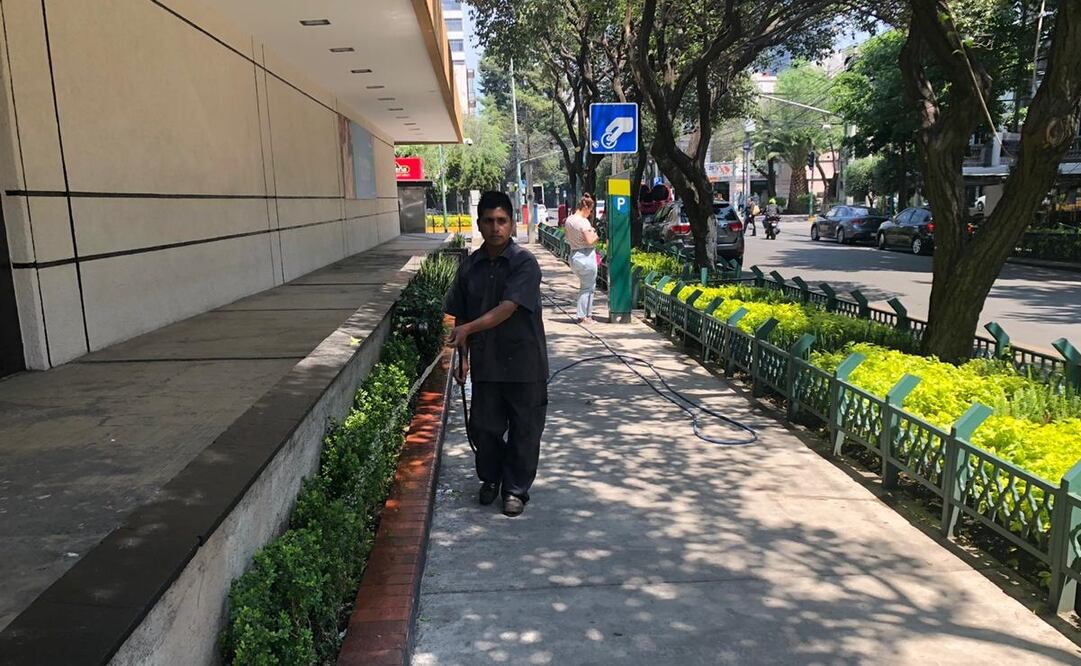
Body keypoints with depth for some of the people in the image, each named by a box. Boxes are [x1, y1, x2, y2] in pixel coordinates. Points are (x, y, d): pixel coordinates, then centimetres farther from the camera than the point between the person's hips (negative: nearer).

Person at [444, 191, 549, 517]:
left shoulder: (525, 263, -13)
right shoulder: (470, 266, 2)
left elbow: (506, 309, -24)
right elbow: (460, 316, 8)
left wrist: (469, 328, -34)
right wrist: (463, 357, 5)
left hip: (524, 362, -4)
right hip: (485, 362, 4)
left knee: (524, 430, 8)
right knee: (482, 426, 12)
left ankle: (516, 488, 26)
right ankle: (491, 477, 37)